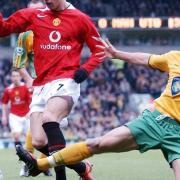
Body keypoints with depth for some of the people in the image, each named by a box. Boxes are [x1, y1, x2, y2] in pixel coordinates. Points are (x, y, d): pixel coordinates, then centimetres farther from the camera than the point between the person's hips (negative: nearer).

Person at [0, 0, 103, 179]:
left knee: (48, 118, -33)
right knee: (38, 142, -4)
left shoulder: (79, 18, 3)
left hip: (65, 82, -5)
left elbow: (99, 50, 9)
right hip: (40, 86, 5)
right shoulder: (32, 16, 10)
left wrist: (85, 69, -7)